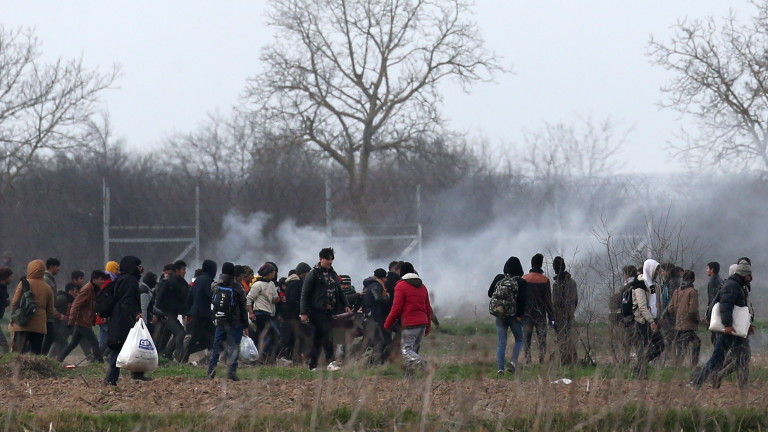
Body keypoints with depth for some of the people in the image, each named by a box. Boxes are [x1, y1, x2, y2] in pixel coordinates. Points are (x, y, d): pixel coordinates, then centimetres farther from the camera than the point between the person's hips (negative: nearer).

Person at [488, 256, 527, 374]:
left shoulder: (499, 278, 1)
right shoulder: (521, 282, -7)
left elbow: (490, 294, 8)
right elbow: (523, 299, -14)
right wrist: (520, 315, -8)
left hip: (500, 315, 2)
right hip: (514, 315, -2)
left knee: (501, 343, 6)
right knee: (519, 340, 13)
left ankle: (500, 367, -3)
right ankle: (513, 361, -7)